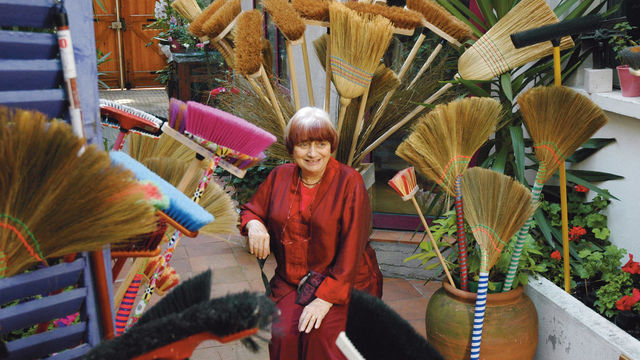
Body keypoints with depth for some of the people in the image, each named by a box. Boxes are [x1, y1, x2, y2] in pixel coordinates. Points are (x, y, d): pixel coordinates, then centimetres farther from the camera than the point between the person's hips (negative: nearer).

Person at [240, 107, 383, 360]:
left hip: (345, 283, -3)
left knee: (321, 334, -26)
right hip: (291, 283, 3)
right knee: (283, 334, -21)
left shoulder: (350, 182, -9)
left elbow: (351, 249, -13)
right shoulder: (280, 177, 5)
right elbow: (250, 210, 18)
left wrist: (326, 298, -19)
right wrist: (254, 224, -8)